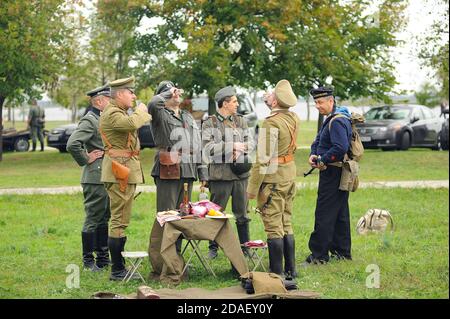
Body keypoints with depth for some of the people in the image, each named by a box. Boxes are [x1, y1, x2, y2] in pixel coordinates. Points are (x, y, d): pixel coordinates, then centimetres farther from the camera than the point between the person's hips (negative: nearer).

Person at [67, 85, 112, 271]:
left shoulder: (103, 120, 16)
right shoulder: (89, 121, -14)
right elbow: (72, 144, -27)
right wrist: (86, 160, -15)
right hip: (95, 178, -9)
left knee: (104, 218, 14)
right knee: (93, 219, -4)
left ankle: (103, 257, 22)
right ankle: (88, 260, 3)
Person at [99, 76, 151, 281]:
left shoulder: (120, 112, 19)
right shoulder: (112, 114, -14)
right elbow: (132, 123, -31)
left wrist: (141, 113, 15)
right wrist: (140, 111, -15)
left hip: (127, 171, 11)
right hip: (120, 171, -11)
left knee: (120, 220, 15)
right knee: (119, 221, -9)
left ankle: (119, 267, 22)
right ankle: (117, 271, -7)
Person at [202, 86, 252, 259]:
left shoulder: (241, 121, 14)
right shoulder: (209, 123, -1)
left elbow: (248, 144, 13)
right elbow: (208, 148, -12)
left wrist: (240, 152, -9)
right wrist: (232, 146, -16)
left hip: (240, 173, 4)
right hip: (220, 173, -4)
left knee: (242, 214, 8)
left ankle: (245, 245, 17)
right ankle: (213, 248, 13)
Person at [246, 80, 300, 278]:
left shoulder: (271, 123, -19)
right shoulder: (294, 118, 5)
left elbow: (263, 159, -20)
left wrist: (252, 188, -15)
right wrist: (271, 105, 24)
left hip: (273, 178, -8)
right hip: (290, 175, 8)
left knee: (273, 227, -3)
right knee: (286, 224, 14)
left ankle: (276, 273, 0)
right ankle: (290, 270, 19)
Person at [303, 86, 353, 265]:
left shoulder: (337, 121, -18)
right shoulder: (329, 120, 15)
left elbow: (341, 148, -28)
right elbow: (318, 142, 19)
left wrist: (322, 161, -18)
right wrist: (313, 155, -1)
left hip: (333, 174, -11)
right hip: (337, 174, 11)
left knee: (324, 215, -7)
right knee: (340, 214, 15)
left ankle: (319, 255, -4)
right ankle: (342, 252, 23)